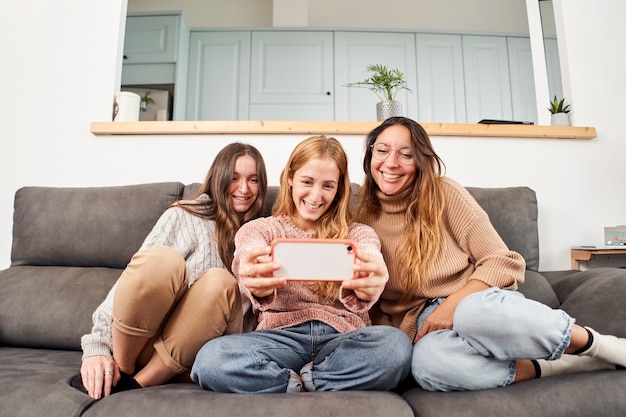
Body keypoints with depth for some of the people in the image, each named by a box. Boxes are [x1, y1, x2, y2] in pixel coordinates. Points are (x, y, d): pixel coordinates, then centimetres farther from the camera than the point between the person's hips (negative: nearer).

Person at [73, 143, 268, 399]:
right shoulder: (183, 216, 3)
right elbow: (138, 275, -6)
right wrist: (97, 346, -16)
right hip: (135, 342, -1)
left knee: (220, 283, -30)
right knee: (162, 258, -30)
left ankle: (136, 384, -19)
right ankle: (120, 370, -9)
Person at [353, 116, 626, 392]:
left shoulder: (444, 193, -2)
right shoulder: (363, 220, 4)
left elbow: (504, 262, -4)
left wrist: (453, 304, -18)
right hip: (425, 325, 1)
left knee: (475, 312, -39)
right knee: (426, 362, -36)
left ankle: (599, 345, -13)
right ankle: (546, 366, -16)